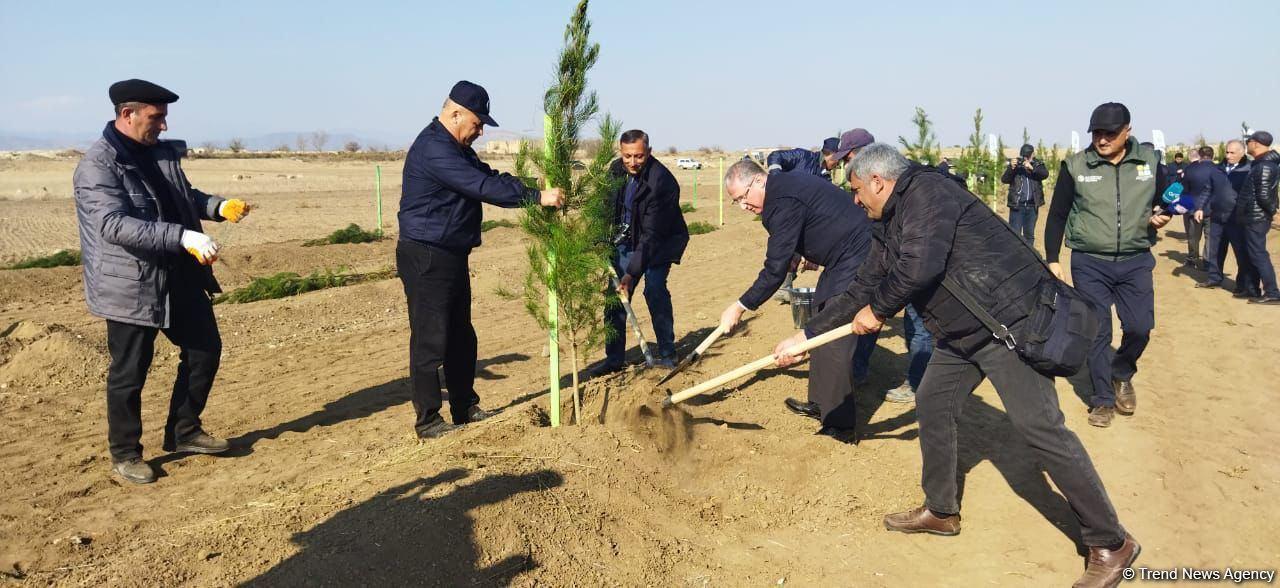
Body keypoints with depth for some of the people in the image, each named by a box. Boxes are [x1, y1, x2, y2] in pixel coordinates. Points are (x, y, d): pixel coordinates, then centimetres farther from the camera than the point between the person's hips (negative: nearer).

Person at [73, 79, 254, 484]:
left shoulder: (161, 152, 8)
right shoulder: (97, 165, -16)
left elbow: (184, 197, 21)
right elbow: (114, 224, -28)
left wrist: (218, 207, 1)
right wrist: (183, 237, -37)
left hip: (179, 277, 8)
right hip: (131, 286, -8)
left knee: (205, 349, 14)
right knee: (129, 373, 5)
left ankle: (183, 433, 30)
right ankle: (124, 455, 24)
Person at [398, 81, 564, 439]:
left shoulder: (457, 149, 16)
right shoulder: (434, 149, -19)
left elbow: (490, 176, 15)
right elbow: (485, 187, -25)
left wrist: (539, 188, 1)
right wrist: (537, 197, -22)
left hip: (451, 256, 11)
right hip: (426, 259, -11)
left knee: (461, 338, 17)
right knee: (430, 341, -4)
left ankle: (466, 408, 29)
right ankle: (428, 421, 5)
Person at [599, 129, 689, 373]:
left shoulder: (661, 182, -30)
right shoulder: (616, 170, -8)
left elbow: (651, 235, -31)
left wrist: (632, 273, -33)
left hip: (661, 242, -6)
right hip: (627, 240, 6)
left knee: (654, 290, -22)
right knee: (614, 293, 0)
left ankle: (667, 354, -8)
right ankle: (614, 358, 10)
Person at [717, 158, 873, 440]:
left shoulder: (784, 202, -23)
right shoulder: (785, 183, 8)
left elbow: (776, 270, -22)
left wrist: (741, 306, -15)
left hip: (854, 262, -11)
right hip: (844, 260, 11)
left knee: (834, 340, -11)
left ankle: (840, 426, -6)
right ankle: (821, 404, 32)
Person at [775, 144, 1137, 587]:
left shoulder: (926, 190, -15)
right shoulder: (889, 225, 15)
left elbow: (919, 267, -28)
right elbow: (861, 289, 19)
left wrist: (877, 310, -10)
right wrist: (804, 337, 18)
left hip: (1010, 318, -10)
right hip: (962, 331, 10)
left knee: (1038, 427, -11)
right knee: (933, 407, 13)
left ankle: (1110, 543, 0)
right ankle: (941, 511, 29)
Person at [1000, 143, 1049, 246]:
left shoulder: (1038, 164, 5)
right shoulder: (1015, 164, 1)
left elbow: (1045, 174, -14)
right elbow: (1004, 180, -9)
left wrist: (1032, 168, -28)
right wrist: (1011, 168, -26)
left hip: (1032, 206, 2)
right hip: (1017, 205, -2)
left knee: (1029, 234, 12)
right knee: (1014, 233, -5)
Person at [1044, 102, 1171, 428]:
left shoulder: (1149, 161, 1)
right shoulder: (1075, 166, -5)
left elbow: (1166, 201, 15)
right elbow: (1057, 215, 2)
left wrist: (1162, 216, -9)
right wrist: (1052, 259, -1)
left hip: (1136, 261, 2)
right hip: (1089, 263, -1)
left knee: (1140, 327, -1)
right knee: (1096, 332, 2)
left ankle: (1122, 374, 30)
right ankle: (1103, 399, 17)